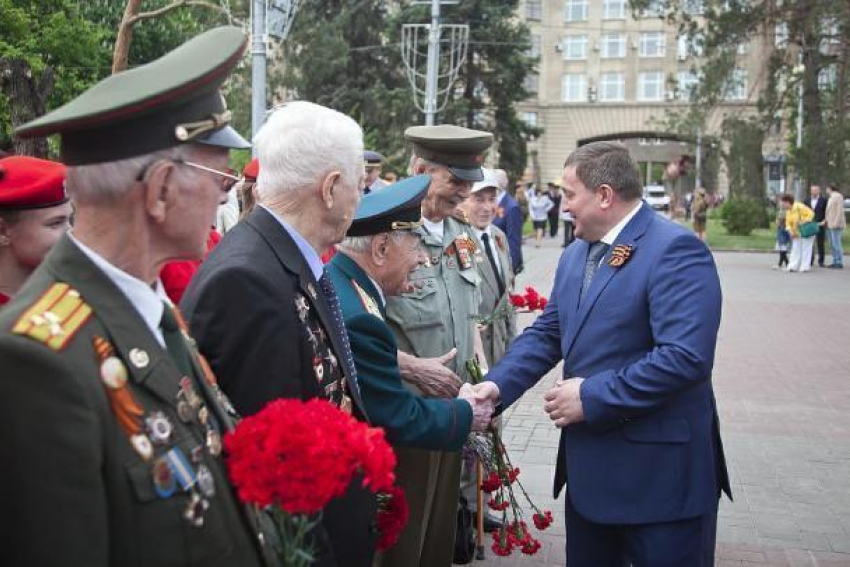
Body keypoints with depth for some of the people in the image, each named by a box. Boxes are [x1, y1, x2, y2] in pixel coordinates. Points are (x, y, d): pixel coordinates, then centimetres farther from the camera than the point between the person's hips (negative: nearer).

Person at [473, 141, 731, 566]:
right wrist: (497, 384, -6)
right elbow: (546, 333, 11)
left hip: (660, 473, -8)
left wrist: (592, 398, -21)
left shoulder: (675, 250, -17)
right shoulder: (575, 255, 12)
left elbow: (685, 356, -27)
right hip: (589, 467, 8)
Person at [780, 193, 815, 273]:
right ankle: (793, 266, 5)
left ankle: (804, 267, -1)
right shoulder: (788, 212, 5)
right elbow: (788, 223, 7)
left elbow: (811, 213, -20)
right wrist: (790, 231, -11)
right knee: (795, 249, 5)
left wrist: (805, 221, -27)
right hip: (796, 233, 8)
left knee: (805, 249, -4)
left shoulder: (799, 207, -19)